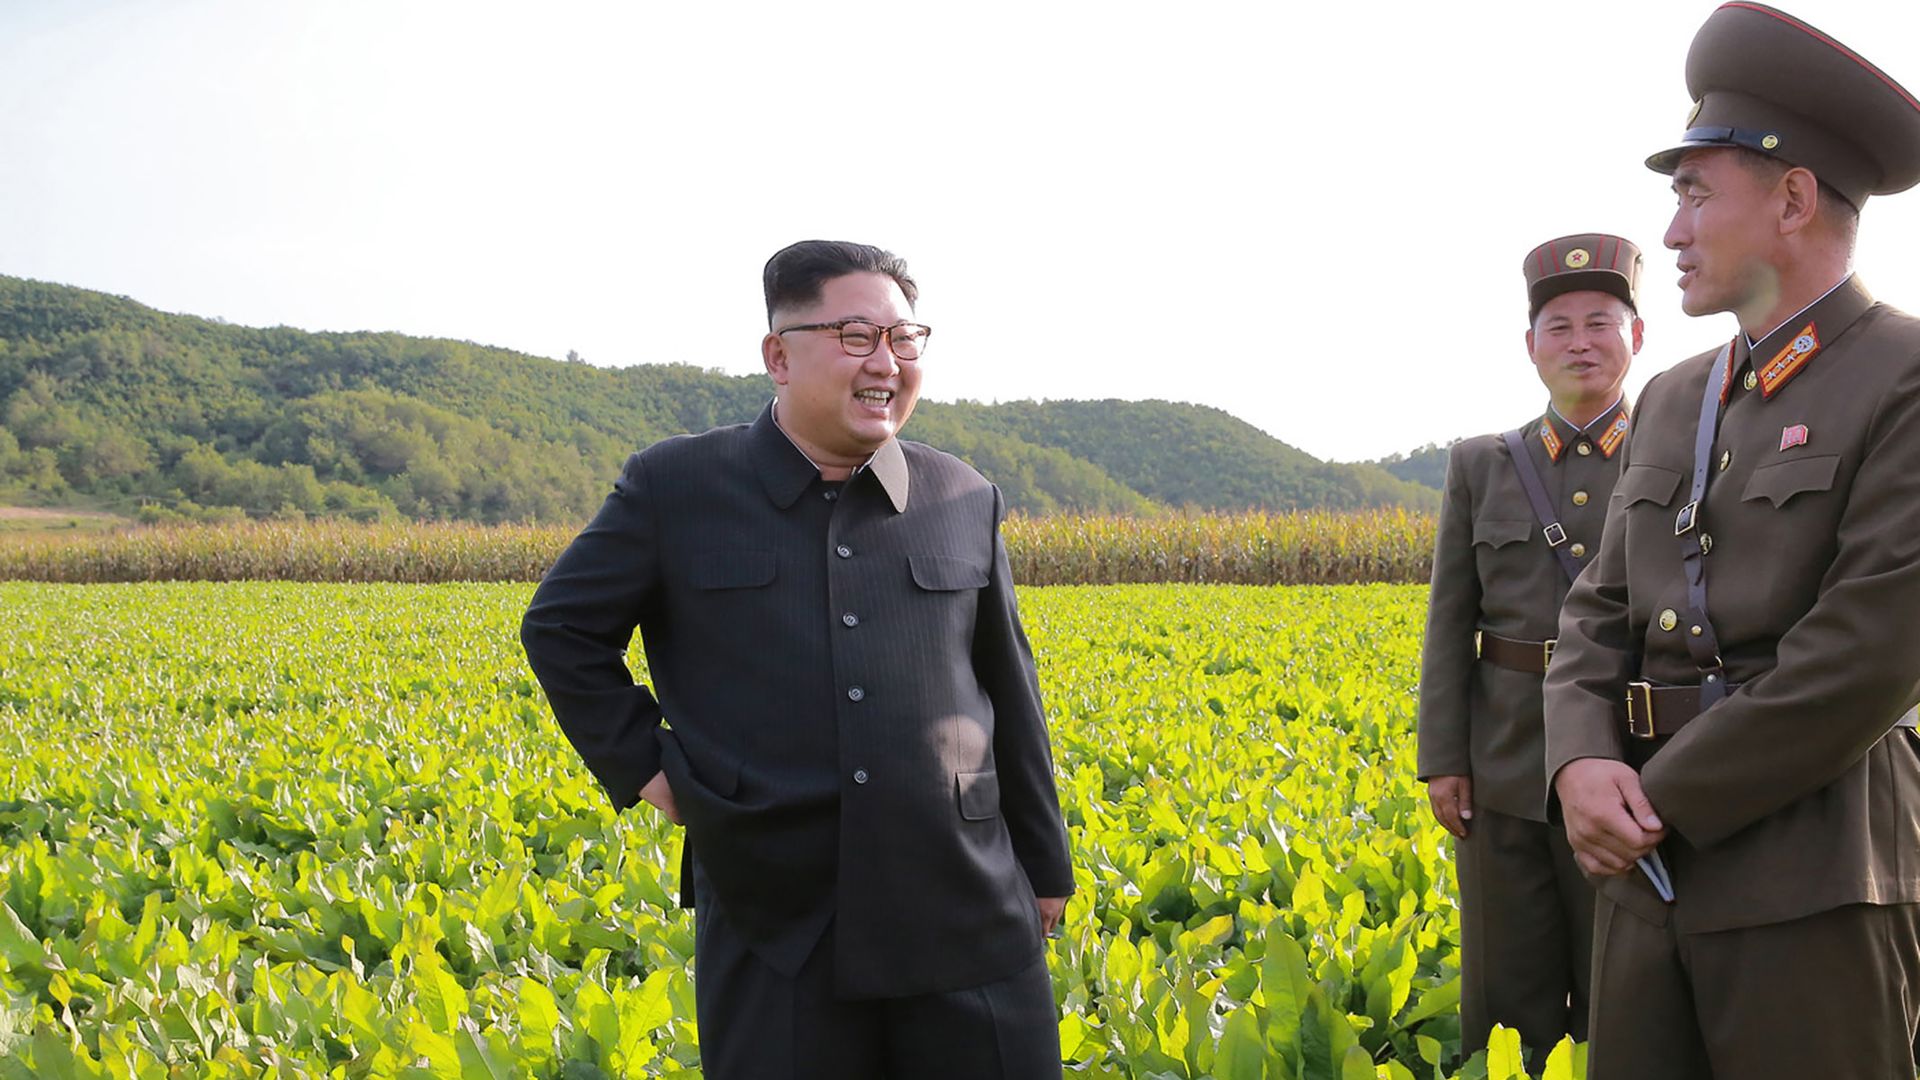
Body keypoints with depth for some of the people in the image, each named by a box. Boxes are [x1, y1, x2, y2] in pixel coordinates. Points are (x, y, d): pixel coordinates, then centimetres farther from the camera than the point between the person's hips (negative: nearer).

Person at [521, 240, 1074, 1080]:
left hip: (965, 921, 2)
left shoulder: (966, 502, 6)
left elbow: (1010, 700, 13)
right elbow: (560, 628, 10)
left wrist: (1045, 871, 16)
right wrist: (640, 765, 1)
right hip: (779, 932, -2)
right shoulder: (675, 487, 0)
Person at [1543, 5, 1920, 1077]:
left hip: (1815, 881, -6)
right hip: (1652, 863, 7)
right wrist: (1584, 763, -8)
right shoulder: (1674, 400, 15)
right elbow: (1602, 612, 13)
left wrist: (1661, 798, -12)